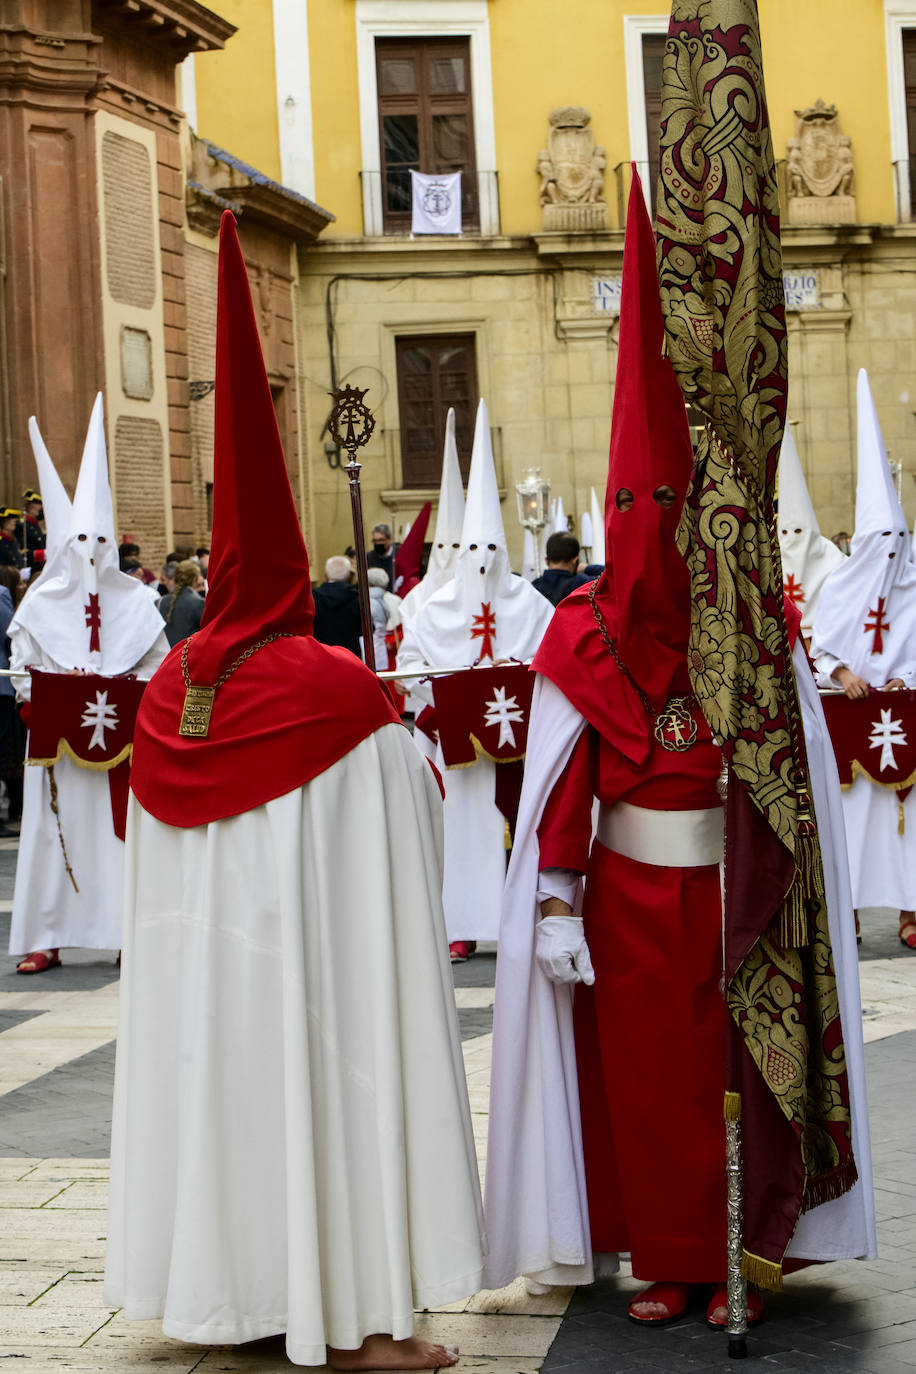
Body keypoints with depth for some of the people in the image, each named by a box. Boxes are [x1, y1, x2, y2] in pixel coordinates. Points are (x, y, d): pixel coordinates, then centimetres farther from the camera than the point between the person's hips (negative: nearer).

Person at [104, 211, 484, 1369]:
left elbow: (153, 867, 9)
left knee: (217, 1084, 15)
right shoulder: (343, 697, -15)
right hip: (314, 962, -5)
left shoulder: (166, 695, 1)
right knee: (322, 1090, 2)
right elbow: (385, 873, -10)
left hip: (200, 967, 5)